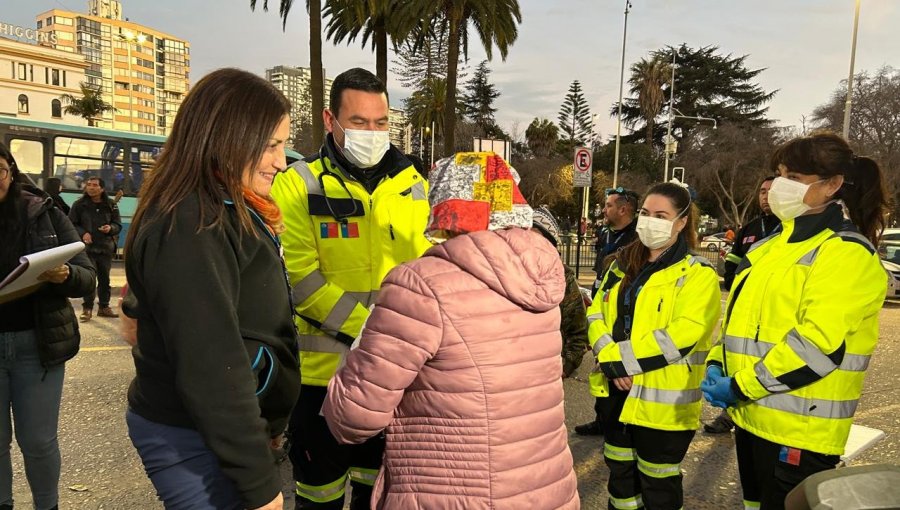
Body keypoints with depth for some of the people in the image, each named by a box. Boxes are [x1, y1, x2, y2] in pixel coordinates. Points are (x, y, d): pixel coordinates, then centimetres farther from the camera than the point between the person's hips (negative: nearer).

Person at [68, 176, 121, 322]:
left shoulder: (110, 205, 4)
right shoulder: (79, 204, -2)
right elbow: (71, 224, 1)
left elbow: (118, 224, 9)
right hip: (87, 247, -3)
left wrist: (111, 228, -13)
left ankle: (104, 307, 22)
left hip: (106, 247, 3)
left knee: (104, 278, 10)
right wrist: (83, 233, -16)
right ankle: (87, 308, 4)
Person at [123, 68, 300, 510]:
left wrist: (266, 425, 16)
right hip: (194, 441, -9)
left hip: (226, 428, 9)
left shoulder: (224, 213, 8)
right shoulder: (189, 228, -22)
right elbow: (209, 367, -25)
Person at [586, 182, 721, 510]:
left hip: (662, 399, -6)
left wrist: (621, 358, -22)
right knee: (619, 472, 22)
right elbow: (596, 313, 5)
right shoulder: (623, 264, 10)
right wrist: (609, 358, -13)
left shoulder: (698, 274, -9)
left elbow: (683, 335, -22)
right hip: (615, 390, 6)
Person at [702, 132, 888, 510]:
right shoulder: (776, 245, 13)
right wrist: (717, 365, 1)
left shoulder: (847, 253, -15)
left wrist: (742, 386, -20)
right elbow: (741, 313, 16)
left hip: (798, 427, -8)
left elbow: (819, 343, -25)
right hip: (752, 414, 8)